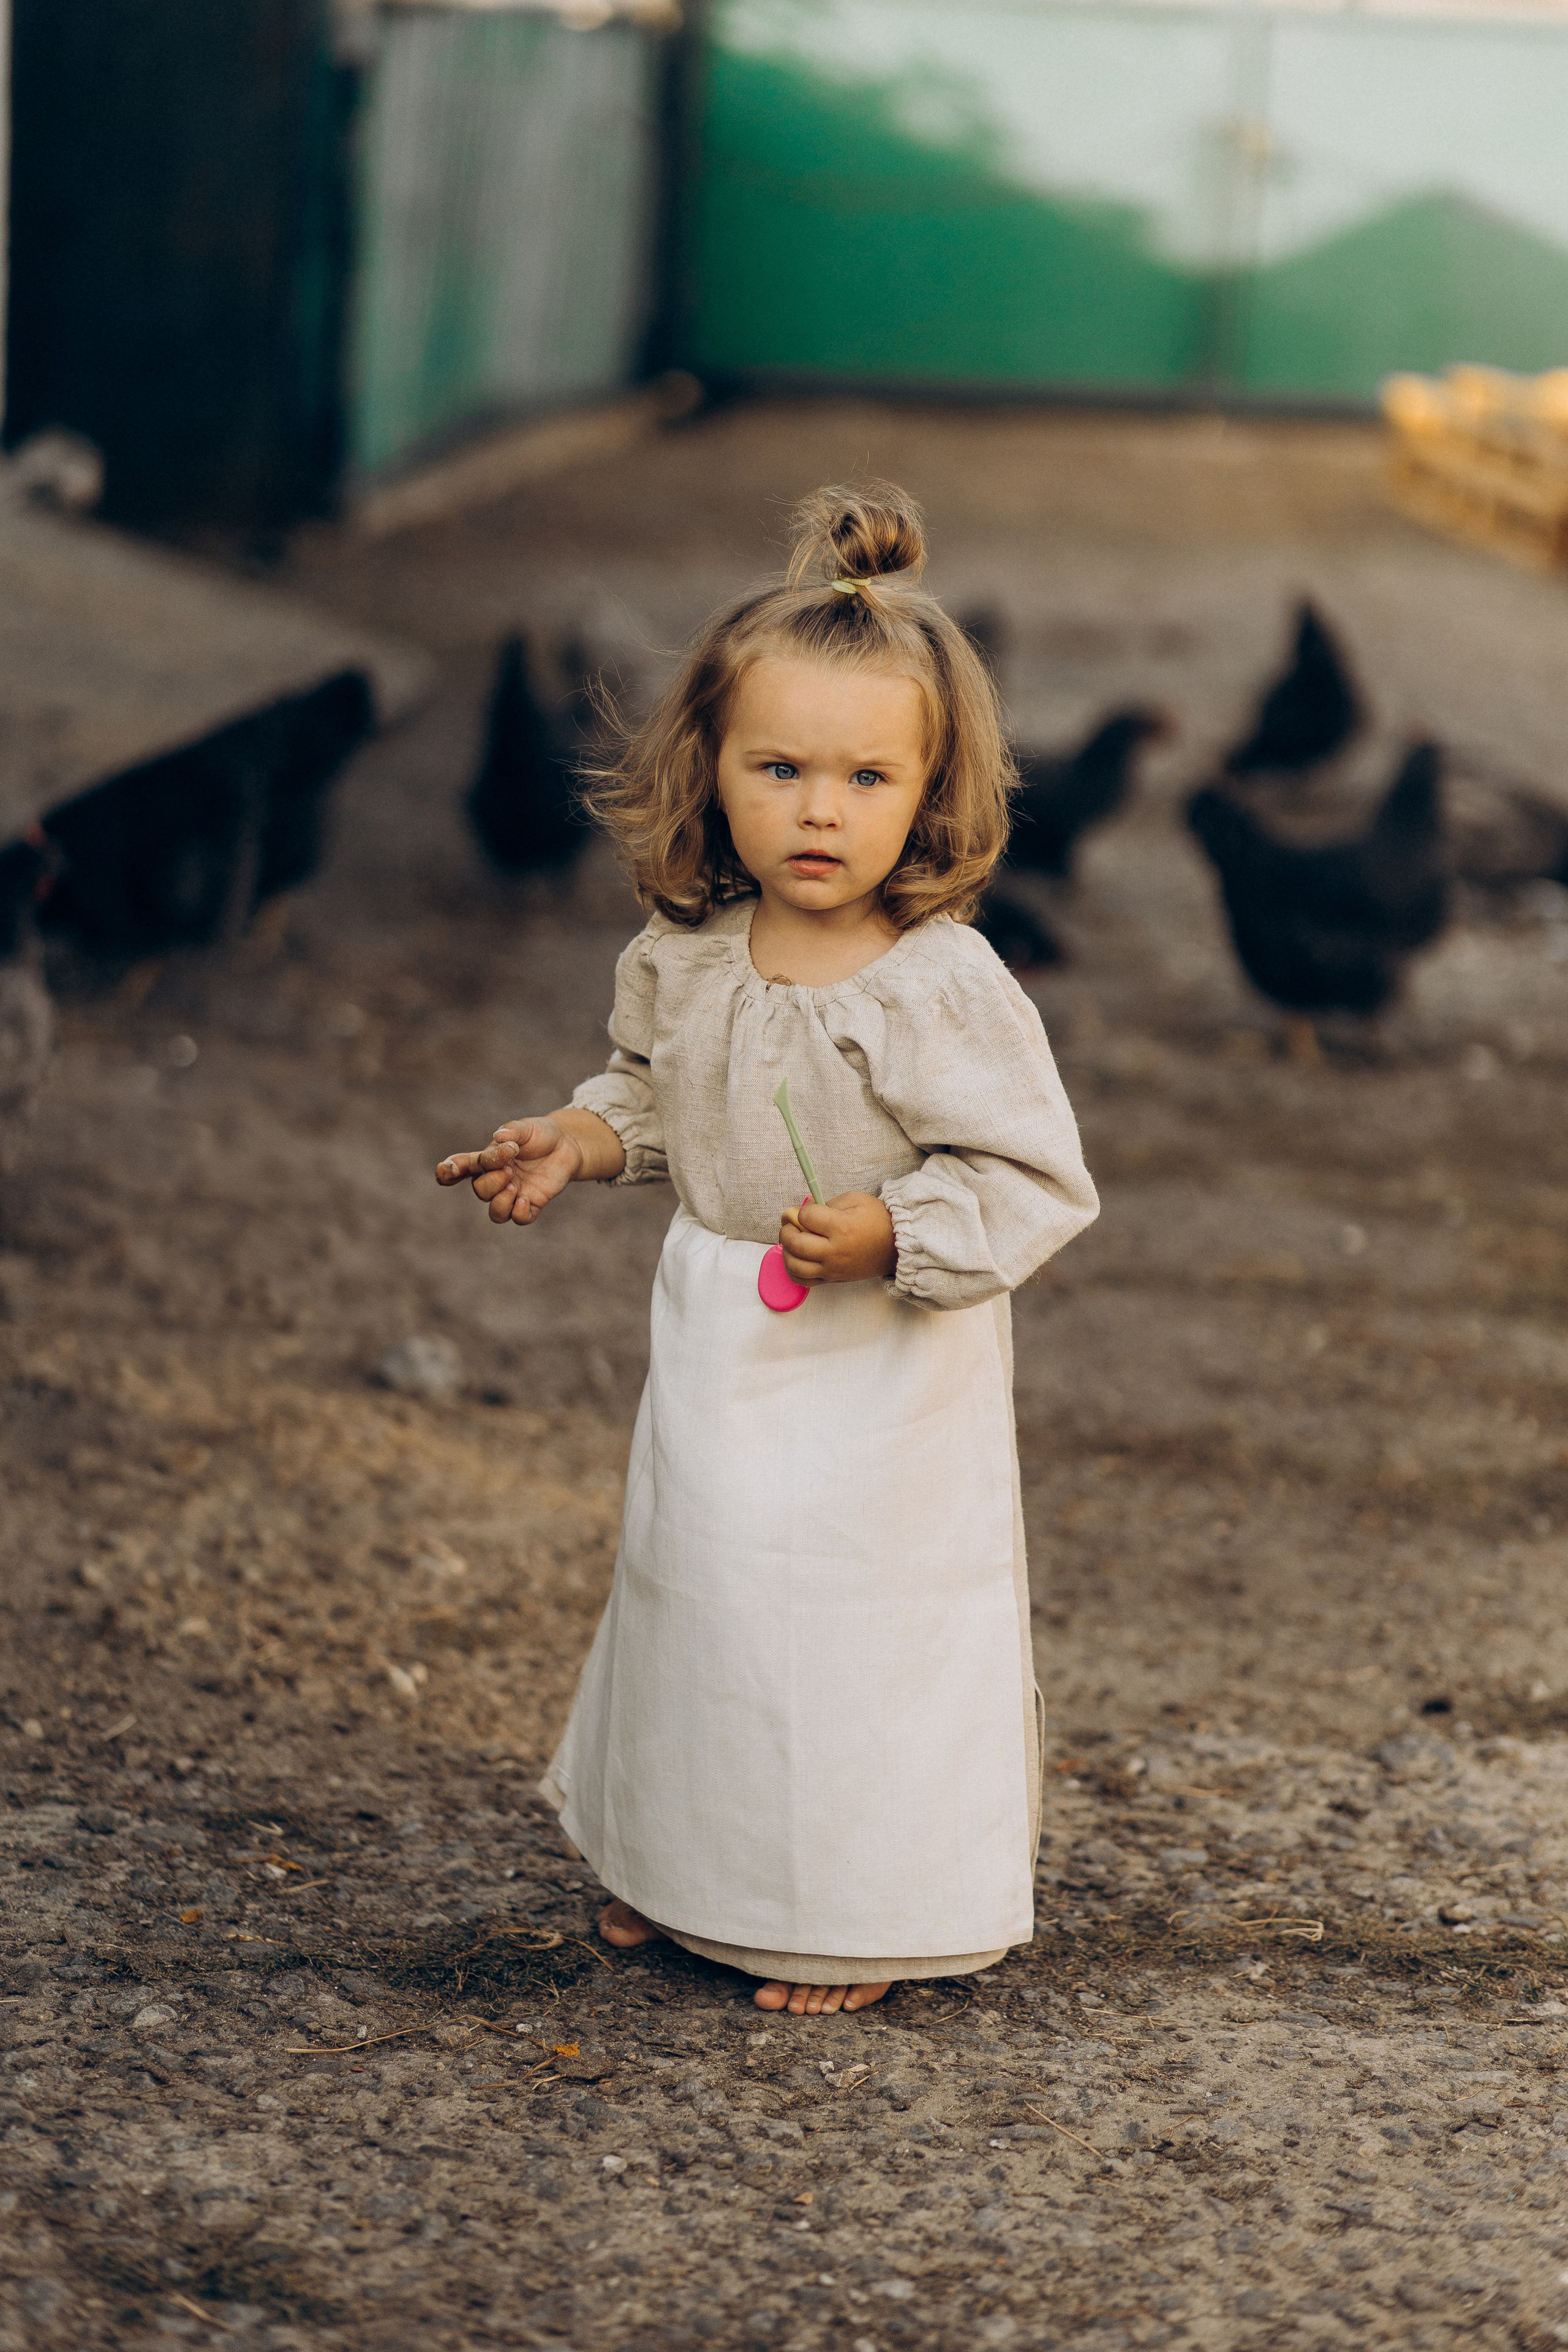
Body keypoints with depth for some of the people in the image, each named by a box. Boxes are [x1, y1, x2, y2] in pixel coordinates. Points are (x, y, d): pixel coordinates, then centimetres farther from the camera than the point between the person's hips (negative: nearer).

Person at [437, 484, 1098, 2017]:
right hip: (716, 1354, 6)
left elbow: (1034, 1182, -20)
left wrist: (892, 1235, -31)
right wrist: (583, 1139, -2)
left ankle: (864, 1912, 25)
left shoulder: (946, 991, -23)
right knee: (694, 1587, 20)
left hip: (885, 1380, -6)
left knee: (868, 1623, 5)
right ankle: (686, 1865, 41)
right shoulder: (685, 956, -4)